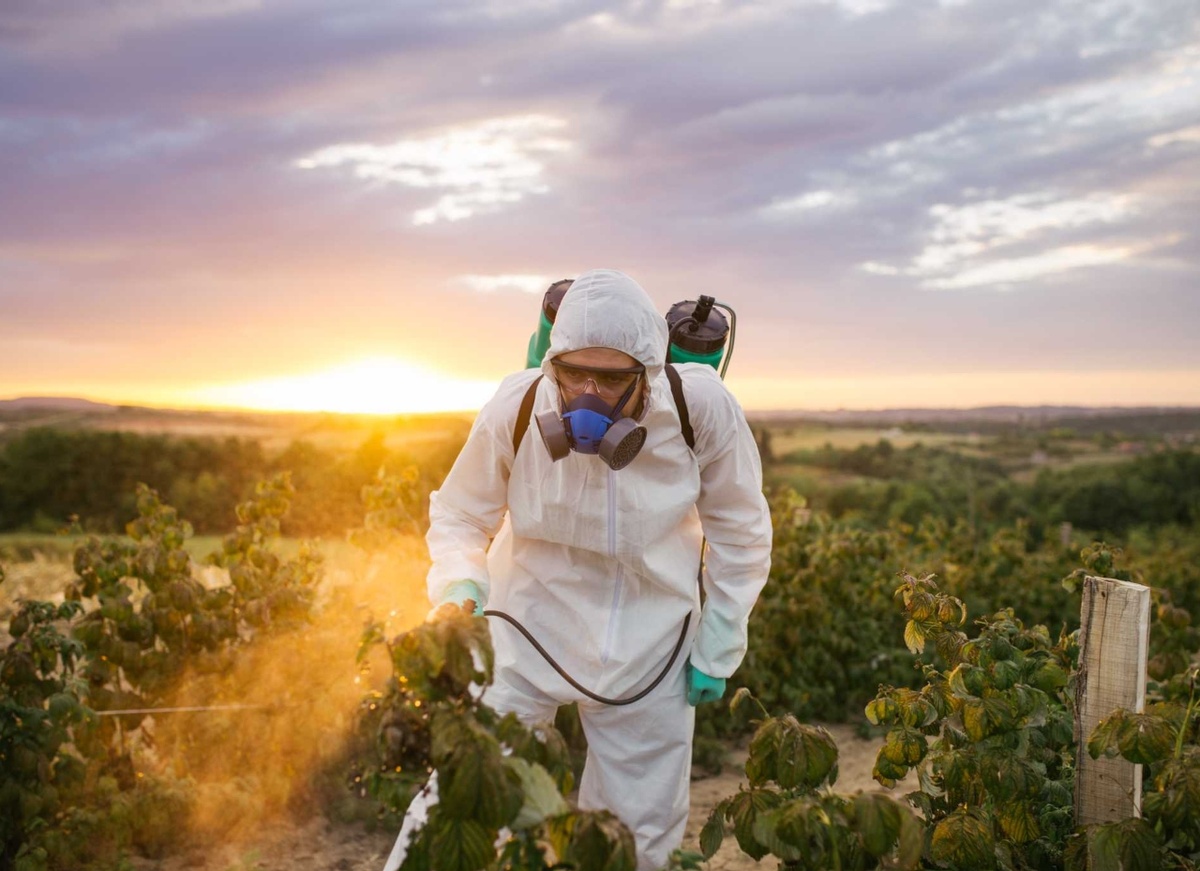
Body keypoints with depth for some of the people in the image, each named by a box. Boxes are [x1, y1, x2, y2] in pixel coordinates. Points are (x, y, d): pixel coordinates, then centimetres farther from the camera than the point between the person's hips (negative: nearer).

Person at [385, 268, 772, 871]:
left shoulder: (702, 408, -20)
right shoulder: (515, 409, -21)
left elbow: (738, 532, -4)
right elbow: (459, 515, -3)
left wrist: (717, 651, -2)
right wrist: (460, 587, -23)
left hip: (648, 650, 1)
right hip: (528, 631, 0)